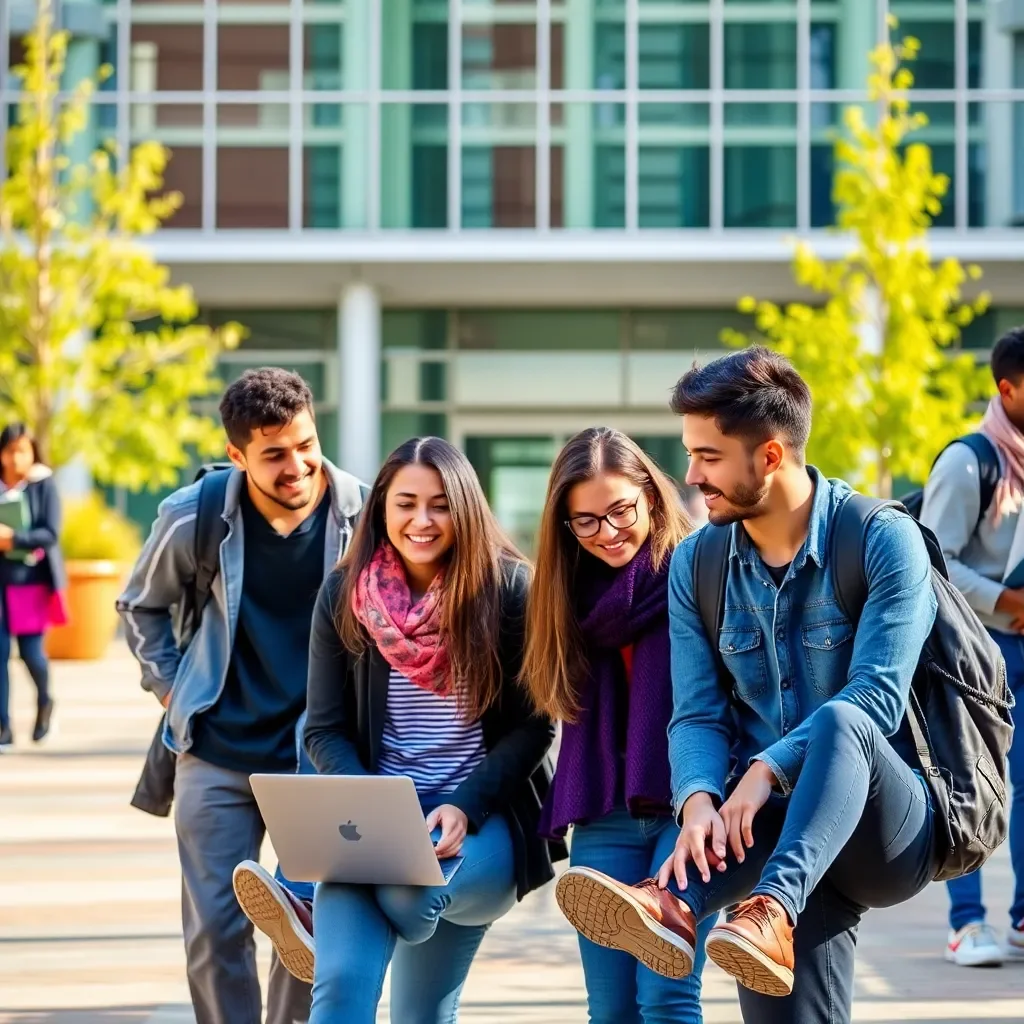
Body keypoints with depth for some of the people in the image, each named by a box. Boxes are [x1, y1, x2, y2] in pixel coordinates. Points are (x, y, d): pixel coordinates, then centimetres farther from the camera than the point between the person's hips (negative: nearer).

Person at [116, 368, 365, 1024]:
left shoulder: (365, 515, -12)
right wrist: (170, 689, 4)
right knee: (214, 931, 3)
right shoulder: (193, 518, -10)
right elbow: (141, 607, 11)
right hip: (219, 755, 1)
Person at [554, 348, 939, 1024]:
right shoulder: (696, 565, 6)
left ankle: (676, 905, -56)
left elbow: (877, 696, -20)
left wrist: (769, 768, -33)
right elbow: (698, 715, -1)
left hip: (893, 832, -5)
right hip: (778, 826, 5)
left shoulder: (884, 542, -9)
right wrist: (699, 802, -24)